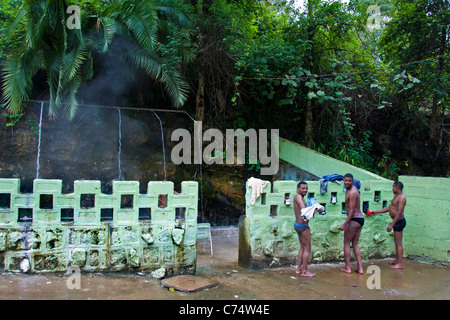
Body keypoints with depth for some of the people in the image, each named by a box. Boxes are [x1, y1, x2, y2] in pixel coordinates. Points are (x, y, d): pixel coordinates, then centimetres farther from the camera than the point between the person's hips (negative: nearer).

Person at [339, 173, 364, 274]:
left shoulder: (352, 193, -18)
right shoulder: (351, 189, 14)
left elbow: (352, 210, -20)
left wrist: (344, 224, -21)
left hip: (354, 219, -10)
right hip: (360, 219, 10)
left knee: (346, 243, 2)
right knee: (355, 244, 13)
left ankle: (347, 268, 7)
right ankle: (360, 268, 12)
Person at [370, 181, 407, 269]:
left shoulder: (402, 198, -18)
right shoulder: (396, 196, 14)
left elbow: (399, 212, -24)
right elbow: (389, 208, 20)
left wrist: (392, 224, -26)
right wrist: (377, 212, 20)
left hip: (399, 221, -10)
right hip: (397, 221, 10)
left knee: (398, 242, -6)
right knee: (396, 241, 17)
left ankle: (400, 264, -2)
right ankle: (397, 260, 28)